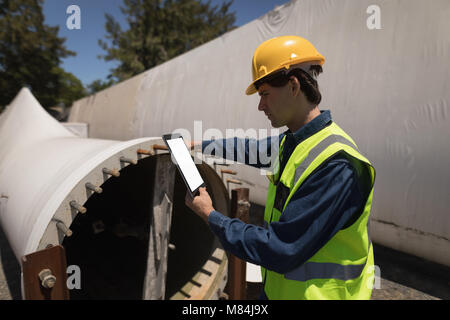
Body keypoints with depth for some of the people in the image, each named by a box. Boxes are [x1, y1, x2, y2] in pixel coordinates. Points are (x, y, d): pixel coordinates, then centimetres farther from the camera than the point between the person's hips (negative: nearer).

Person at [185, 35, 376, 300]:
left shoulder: (337, 165, -28)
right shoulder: (292, 142, -2)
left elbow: (280, 251, -29)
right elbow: (252, 149, 18)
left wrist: (210, 215, -18)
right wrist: (199, 145, 20)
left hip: (314, 292, -7)